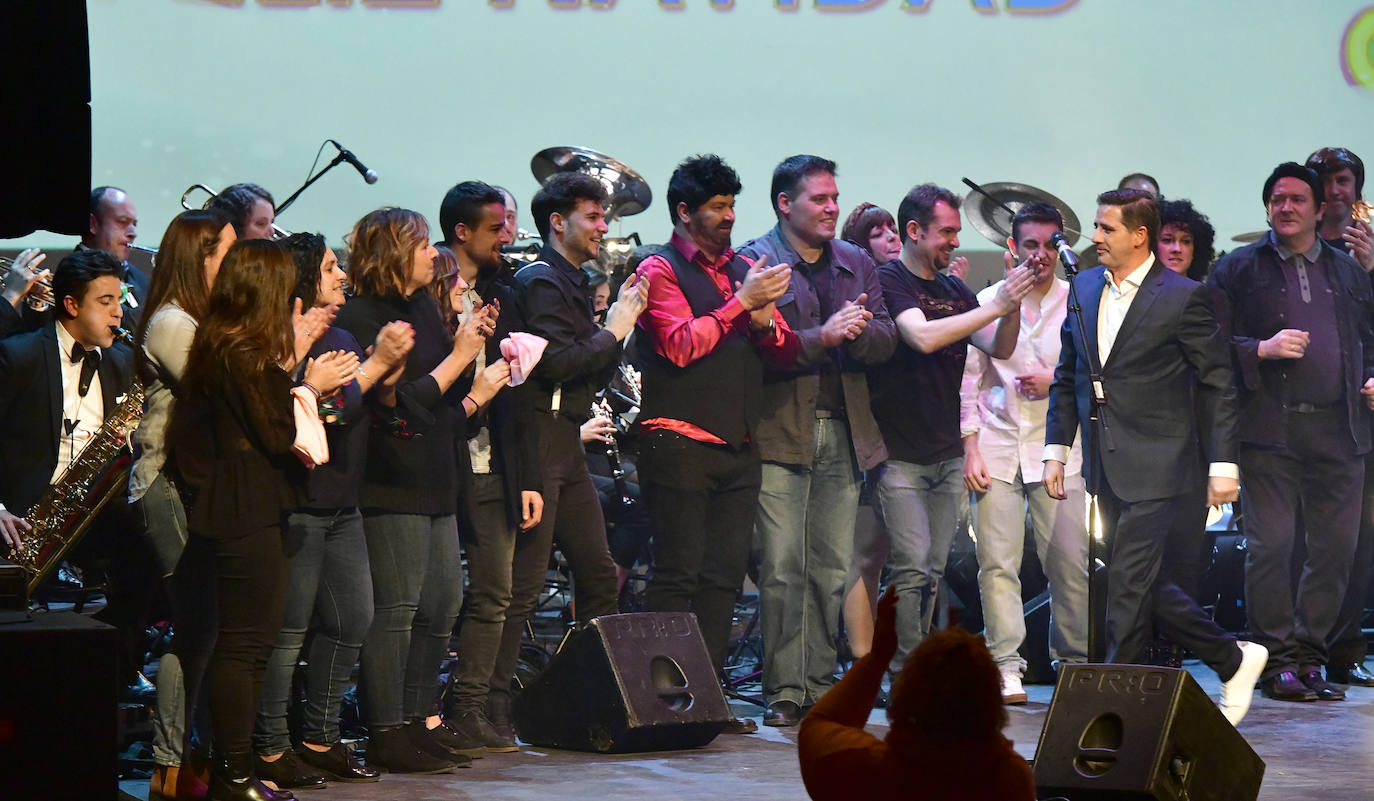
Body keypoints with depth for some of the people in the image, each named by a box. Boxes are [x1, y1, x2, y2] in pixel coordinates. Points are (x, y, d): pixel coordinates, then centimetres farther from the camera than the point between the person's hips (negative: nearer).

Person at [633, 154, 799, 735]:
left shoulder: (745, 271, 19)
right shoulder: (659, 271, -1)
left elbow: (786, 353, 16)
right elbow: (681, 345, -14)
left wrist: (764, 320, -4)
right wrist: (741, 302, -13)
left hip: (739, 447, 6)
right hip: (680, 442, -6)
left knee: (724, 575, 6)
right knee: (678, 574, -7)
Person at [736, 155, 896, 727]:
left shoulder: (856, 263, 16)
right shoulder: (753, 262, -3)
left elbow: (884, 341, 9)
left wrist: (857, 330, -12)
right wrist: (821, 337, -23)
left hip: (844, 432, 5)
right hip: (780, 433, -5)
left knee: (832, 569, 7)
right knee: (782, 569, -7)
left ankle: (819, 684, 15)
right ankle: (783, 691, -1)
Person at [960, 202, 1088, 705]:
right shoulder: (987, 301, 8)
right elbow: (968, 378, 9)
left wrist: (1055, 382, -10)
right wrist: (970, 447, 2)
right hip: (997, 447, 1)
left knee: (1070, 563, -3)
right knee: (997, 563, -5)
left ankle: (1074, 661, 12)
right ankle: (1005, 668, -2)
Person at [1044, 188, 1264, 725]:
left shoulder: (1183, 297, -8)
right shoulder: (1084, 288, 10)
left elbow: (1217, 386, -5)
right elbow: (1066, 377, 17)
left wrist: (1222, 465, -8)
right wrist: (1056, 449, 11)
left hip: (1155, 464, -7)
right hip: (1104, 465, 7)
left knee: (1129, 583, -7)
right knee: (1144, 584, 10)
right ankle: (1233, 660, 25)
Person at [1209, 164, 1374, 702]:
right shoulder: (1239, 269, 7)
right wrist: (1262, 350, -13)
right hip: (1270, 430, -4)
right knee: (1270, 545, -8)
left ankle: (1310, 657, 12)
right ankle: (1277, 663, 0)